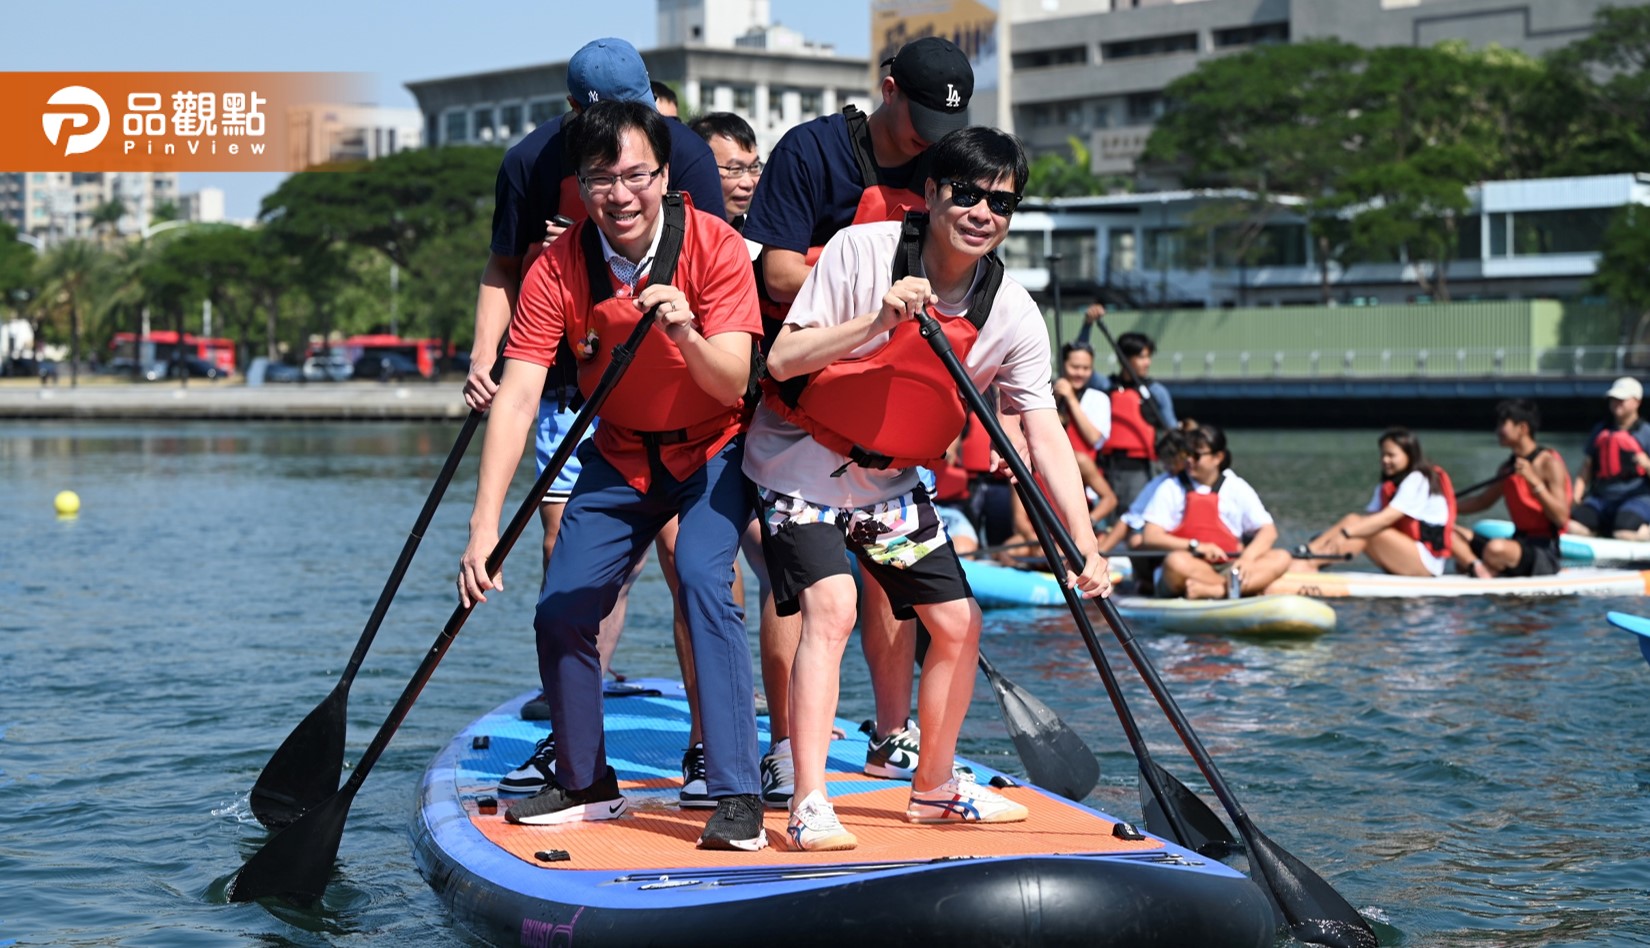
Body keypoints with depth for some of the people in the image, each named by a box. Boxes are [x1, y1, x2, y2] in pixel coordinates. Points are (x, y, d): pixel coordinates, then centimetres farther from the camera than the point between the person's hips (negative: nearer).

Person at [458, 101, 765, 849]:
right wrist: (485, 525, -34)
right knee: (561, 610, -3)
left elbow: (732, 384, -27)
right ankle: (585, 784, 20)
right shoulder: (557, 270, -18)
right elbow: (517, 397, -24)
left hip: (714, 449, -3)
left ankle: (737, 795, -23)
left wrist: (686, 334, -49)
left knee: (702, 579, -26)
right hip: (620, 455, 3)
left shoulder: (713, 246, -23)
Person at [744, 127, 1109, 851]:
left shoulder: (1014, 317, -11)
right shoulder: (859, 251, -21)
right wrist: (877, 320, -38)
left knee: (958, 624, 6)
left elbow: (1045, 433, -11)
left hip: (891, 483, 5)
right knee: (831, 608, -23)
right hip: (800, 467, -5)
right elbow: (781, 361, -24)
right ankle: (809, 806, -20)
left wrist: (1084, 547, -19)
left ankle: (933, 788, 26)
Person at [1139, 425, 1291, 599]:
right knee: (1176, 561, -36)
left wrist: (1248, 557, -17)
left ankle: (1211, 590, -40)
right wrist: (1195, 546, -17)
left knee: (1281, 558, -21)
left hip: (1228, 568, 3)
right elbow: (1149, 537, -3)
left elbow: (1268, 531, 5)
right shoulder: (1171, 489, 7)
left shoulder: (1237, 488, 11)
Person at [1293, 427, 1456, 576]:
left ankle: (1307, 563, -39)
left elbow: (1386, 518, -24)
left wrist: (1346, 533, -35)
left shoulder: (1418, 481, -12)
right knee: (1354, 520, -10)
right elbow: (1369, 516, 2)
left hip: (1427, 562, -8)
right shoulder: (1387, 487, 17)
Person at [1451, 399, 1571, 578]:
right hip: (1519, 542, 8)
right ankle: (1478, 568, -27)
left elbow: (1561, 518, -19)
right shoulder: (1508, 467, 13)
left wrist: (1534, 481, -26)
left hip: (1545, 552, -8)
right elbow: (1483, 501, 27)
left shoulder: (1549, 463, -11)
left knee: (1497, 549, -39)